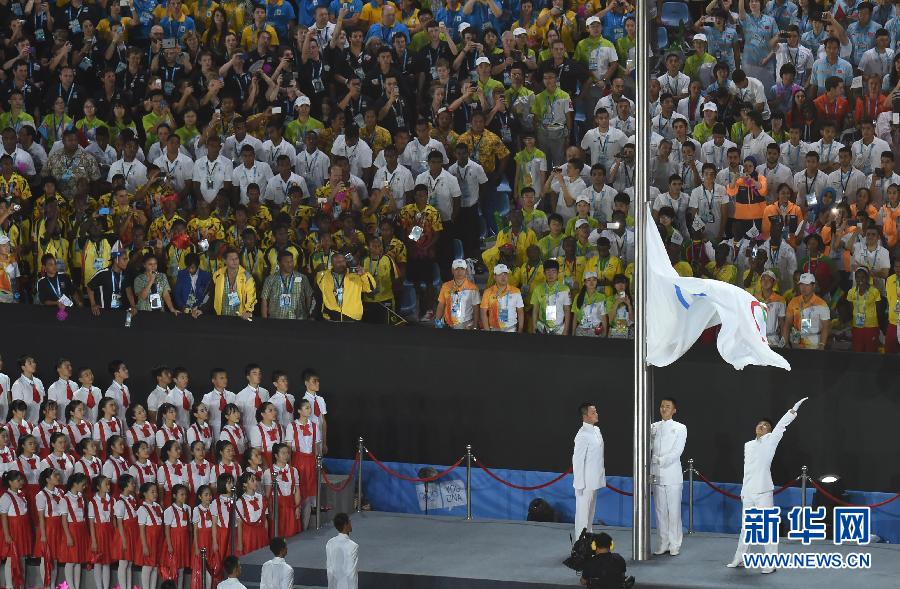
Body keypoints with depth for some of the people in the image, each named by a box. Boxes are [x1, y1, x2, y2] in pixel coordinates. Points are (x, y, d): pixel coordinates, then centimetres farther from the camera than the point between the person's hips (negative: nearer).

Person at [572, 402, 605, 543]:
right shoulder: (583, 435, -18)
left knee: (590, 511, 16)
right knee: (583, 512, -5)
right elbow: (577, 460, -17)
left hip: (594, 481, 9)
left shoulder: (596, 431, 9)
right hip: (585, 482, -9)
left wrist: (601, 477, 16)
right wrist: (580, 484, -17)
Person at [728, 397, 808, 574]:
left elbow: (780, 426, -15)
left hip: (763, 491, -6)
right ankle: (739, 559, 23)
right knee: (746, 526, 14)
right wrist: (743, 489, 16)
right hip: (748, 491, 6)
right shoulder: (748, 445, 15)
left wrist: (792, 411, -28)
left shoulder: (770, 440, 0)